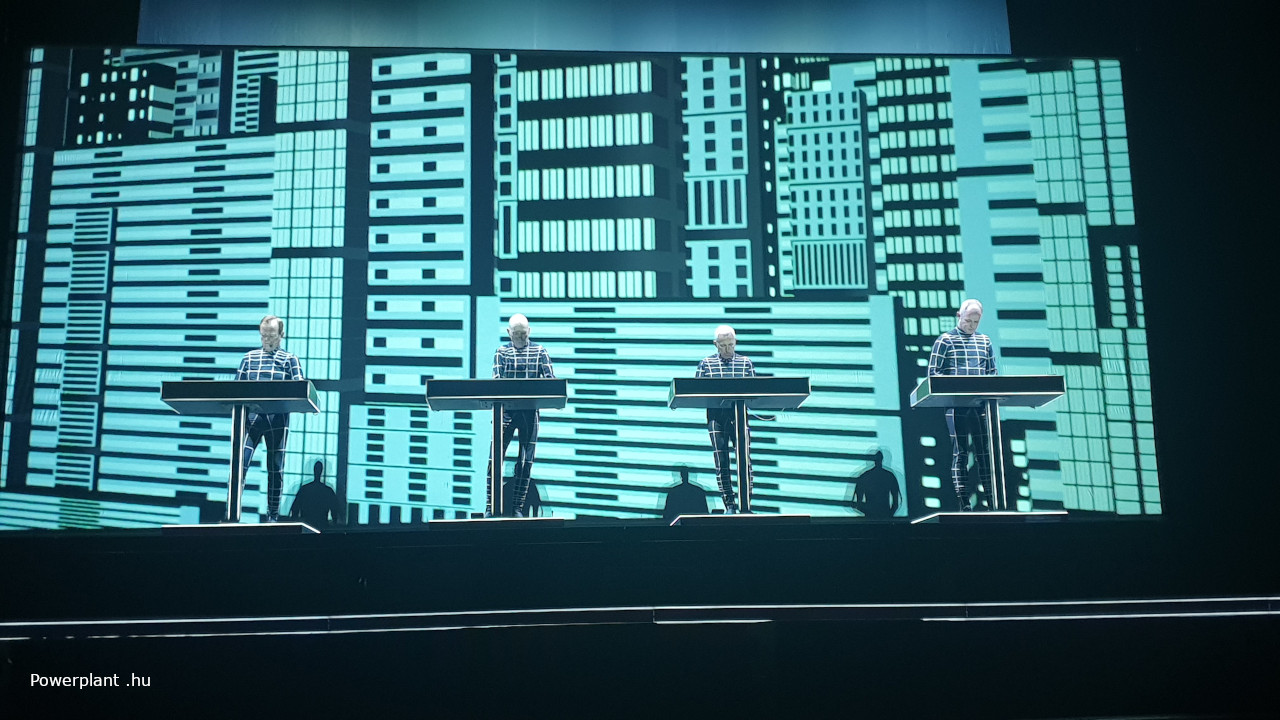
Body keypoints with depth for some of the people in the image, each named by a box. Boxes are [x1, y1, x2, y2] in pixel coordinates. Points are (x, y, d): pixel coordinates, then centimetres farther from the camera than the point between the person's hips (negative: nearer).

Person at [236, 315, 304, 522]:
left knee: (276, 469, 5)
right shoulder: (249, 357, 14)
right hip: (251, 416, 1)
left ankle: (273, 516, 13)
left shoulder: (289, 359, 8)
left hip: (277, 418, -1)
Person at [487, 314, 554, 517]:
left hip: (530, 412, 0)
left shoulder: (539, 351, 9)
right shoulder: (502, 352, 10)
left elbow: (550, 378, -1)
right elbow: (497, 378, -3)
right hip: (506, 411, 0)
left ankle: (517, 508, 11)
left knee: (526, 461, 3)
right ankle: (490, 506, 2)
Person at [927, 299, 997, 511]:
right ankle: (964, 503, 3)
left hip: (981, 405, 4)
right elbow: (934, 372, -2)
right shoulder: (945, 340, 1)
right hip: (956, 406, -4)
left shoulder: (984, 341, 14)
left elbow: (992, 372, 19)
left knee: (985, 452, 4)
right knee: (960, 452, 0)